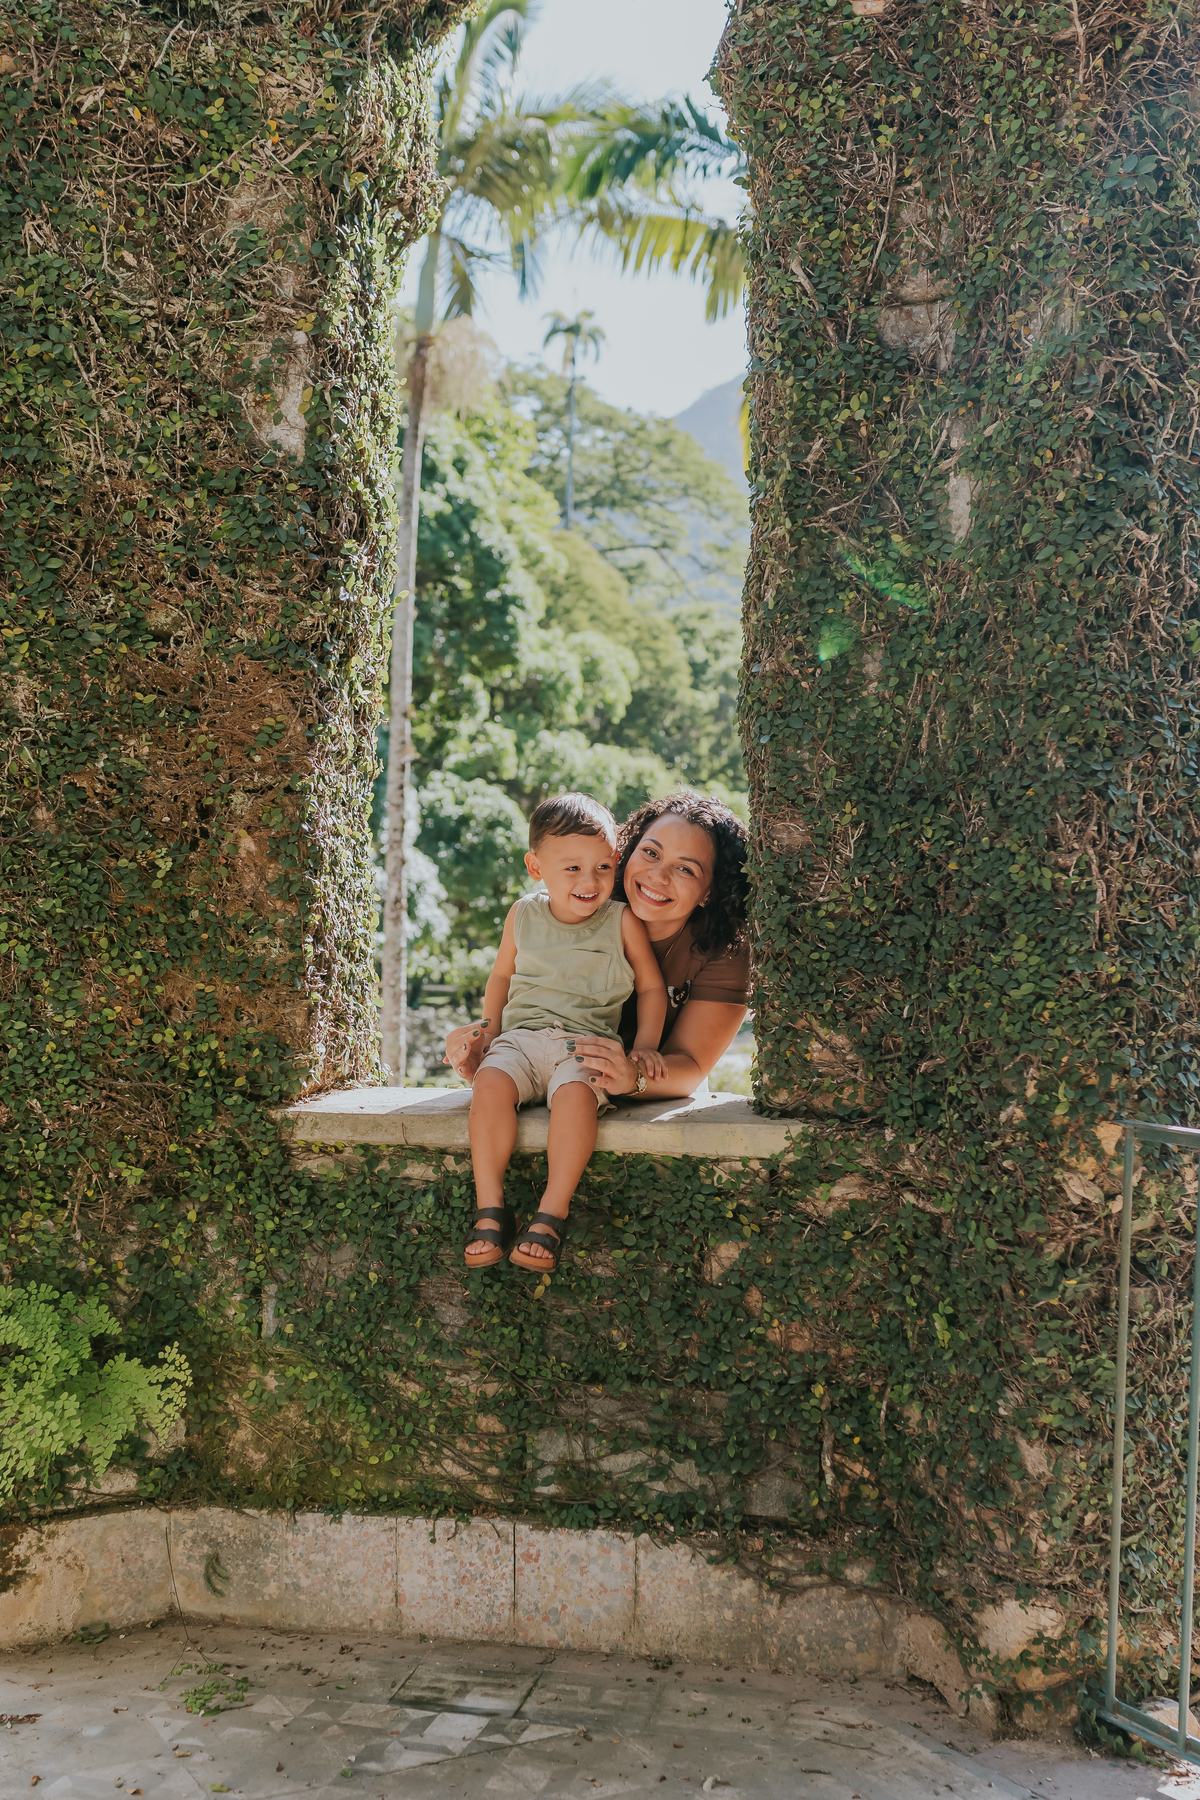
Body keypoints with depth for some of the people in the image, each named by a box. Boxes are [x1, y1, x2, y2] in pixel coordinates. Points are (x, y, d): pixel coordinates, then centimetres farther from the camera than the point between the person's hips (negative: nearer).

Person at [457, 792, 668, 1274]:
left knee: (576, 1093, -37)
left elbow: (651, 987, 12)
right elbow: (502, 975, 25)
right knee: (491, 1082, -31)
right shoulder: (524, 916, 11)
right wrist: (490, 1030, 13)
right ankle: (490, 1208, -26)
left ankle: (551, 1216, -31)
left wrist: (645, 1044, -1)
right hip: (522, 1035, 2)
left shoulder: (622, 922, 4)